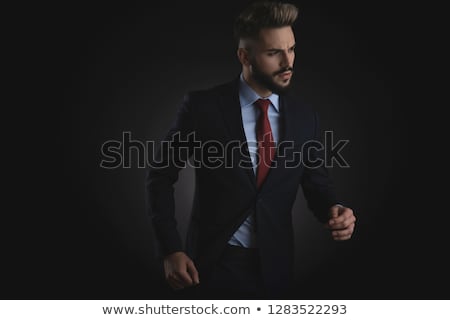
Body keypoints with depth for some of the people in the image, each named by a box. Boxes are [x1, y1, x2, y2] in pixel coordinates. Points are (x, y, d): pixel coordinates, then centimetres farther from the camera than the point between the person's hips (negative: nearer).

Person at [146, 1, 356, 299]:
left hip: (274, 266, 3)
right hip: (213, 263, -3)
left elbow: (317, 183, 7)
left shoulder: (305, 117, -2)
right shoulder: (203, 106, -11)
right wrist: (171, 250, -11)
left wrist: (333, 209, -15)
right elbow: (161, 175, -5)